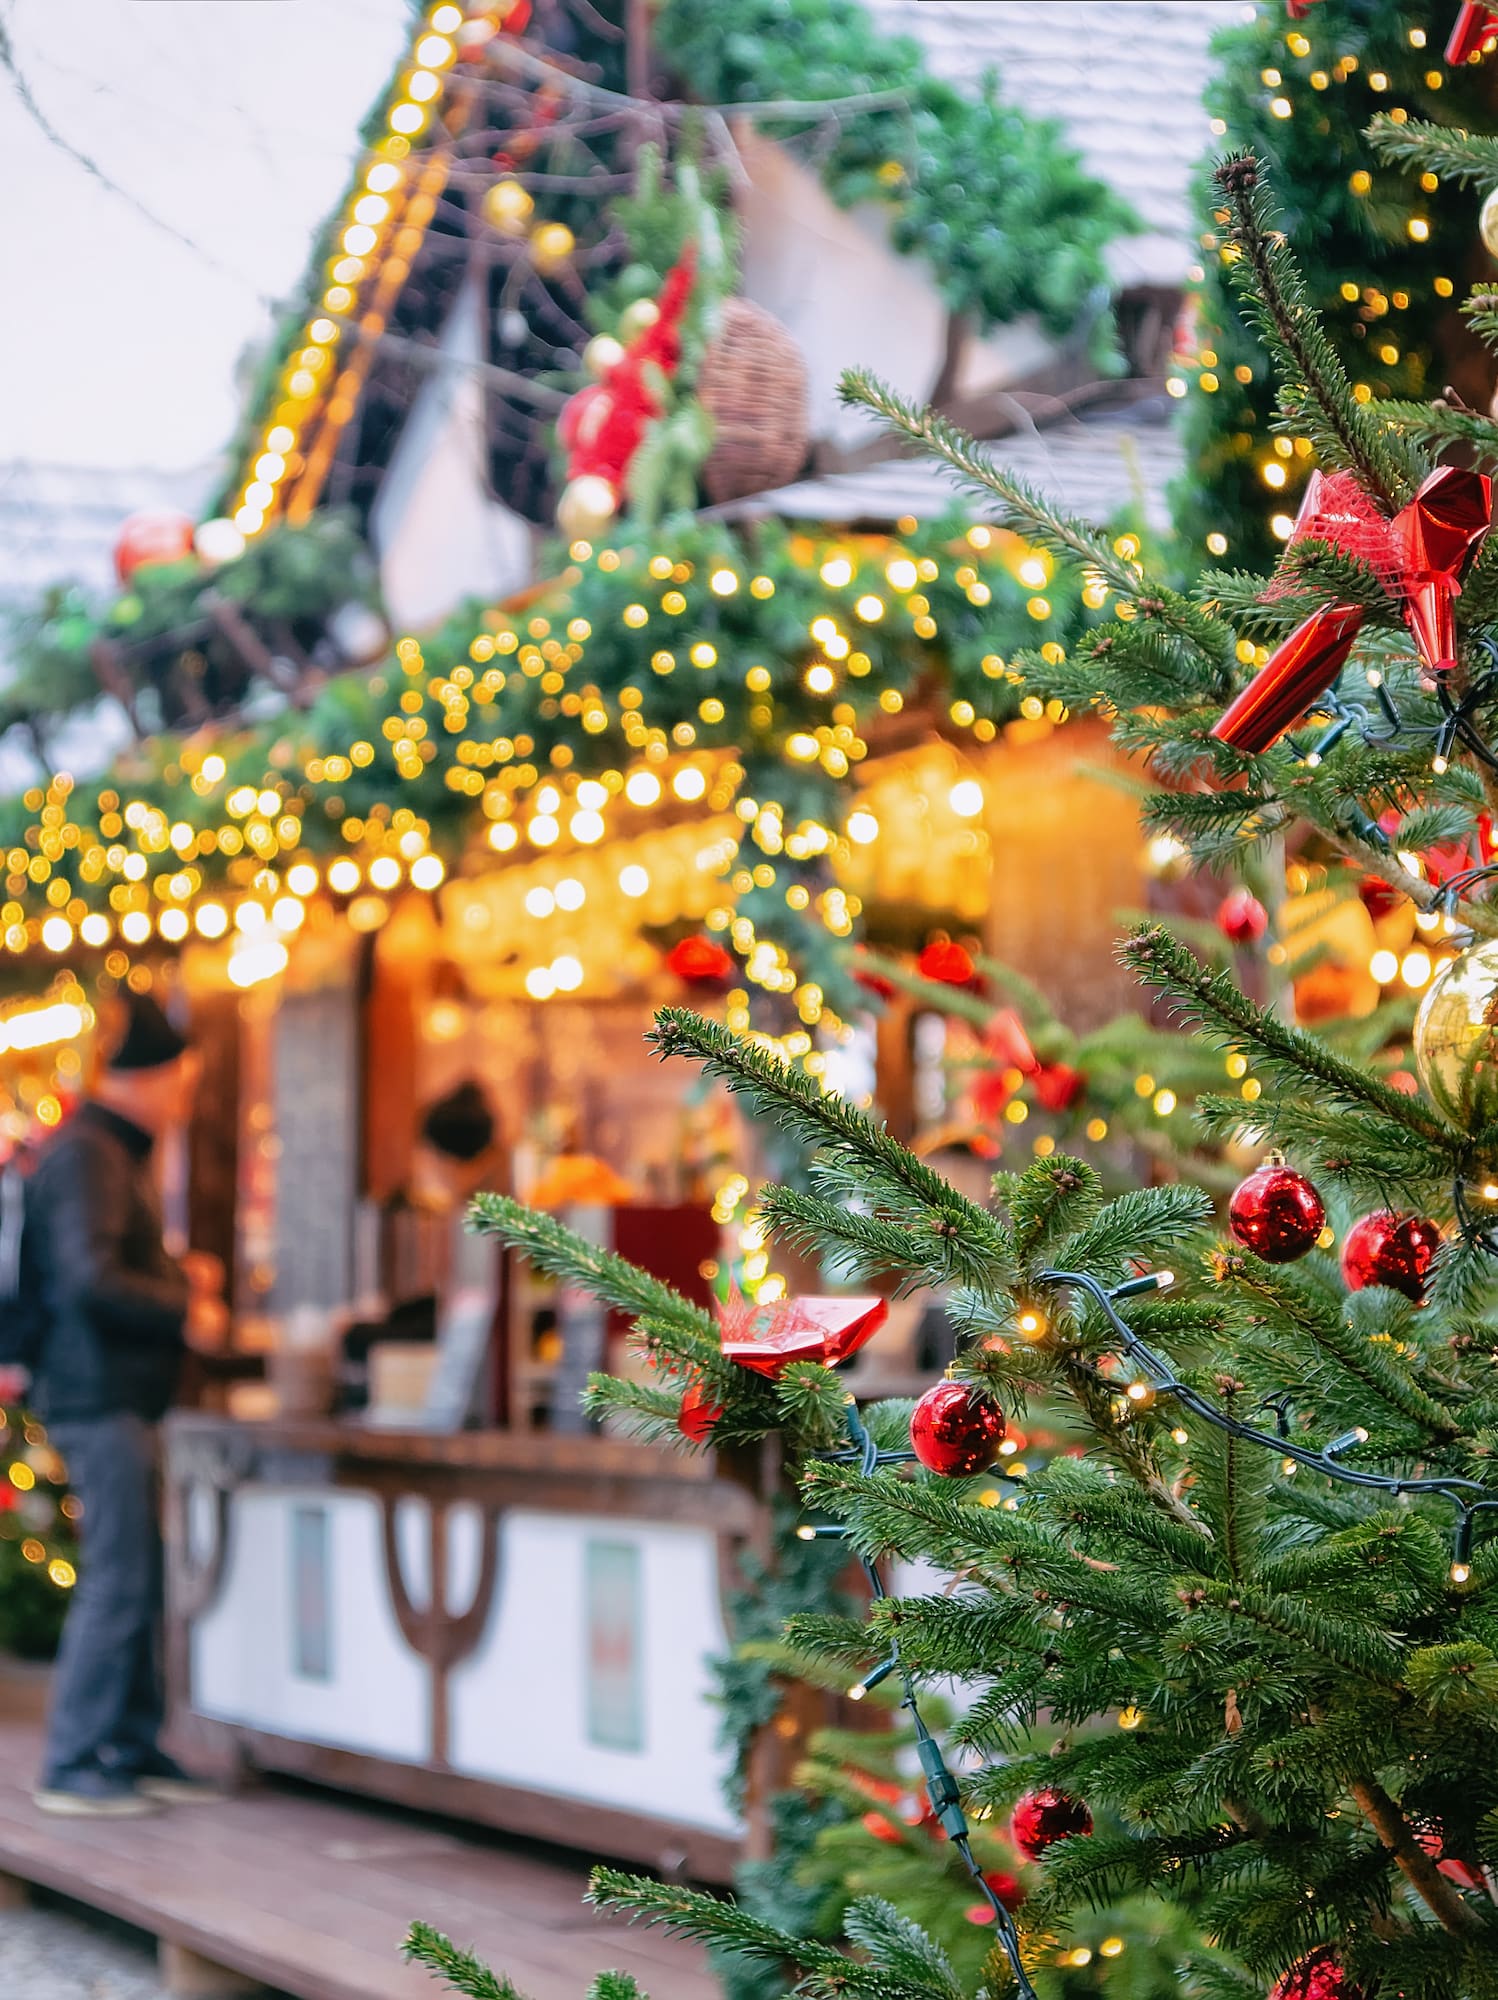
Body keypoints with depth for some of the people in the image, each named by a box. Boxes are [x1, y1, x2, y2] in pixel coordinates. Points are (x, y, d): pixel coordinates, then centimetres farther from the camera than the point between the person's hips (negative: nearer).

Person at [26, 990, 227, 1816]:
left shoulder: (112, 1152, 18)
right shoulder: (86, 1156, -15)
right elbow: (90, 1280, -24)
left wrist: (179, 1275, 12)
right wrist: (187, 1310, -14)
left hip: (120, 1397, 10)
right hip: (100, 1396, -10)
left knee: (140, 1576, 12)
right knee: (117, 1581, -8)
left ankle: (133, 1749, 19)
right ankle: (72, 1766, -4)